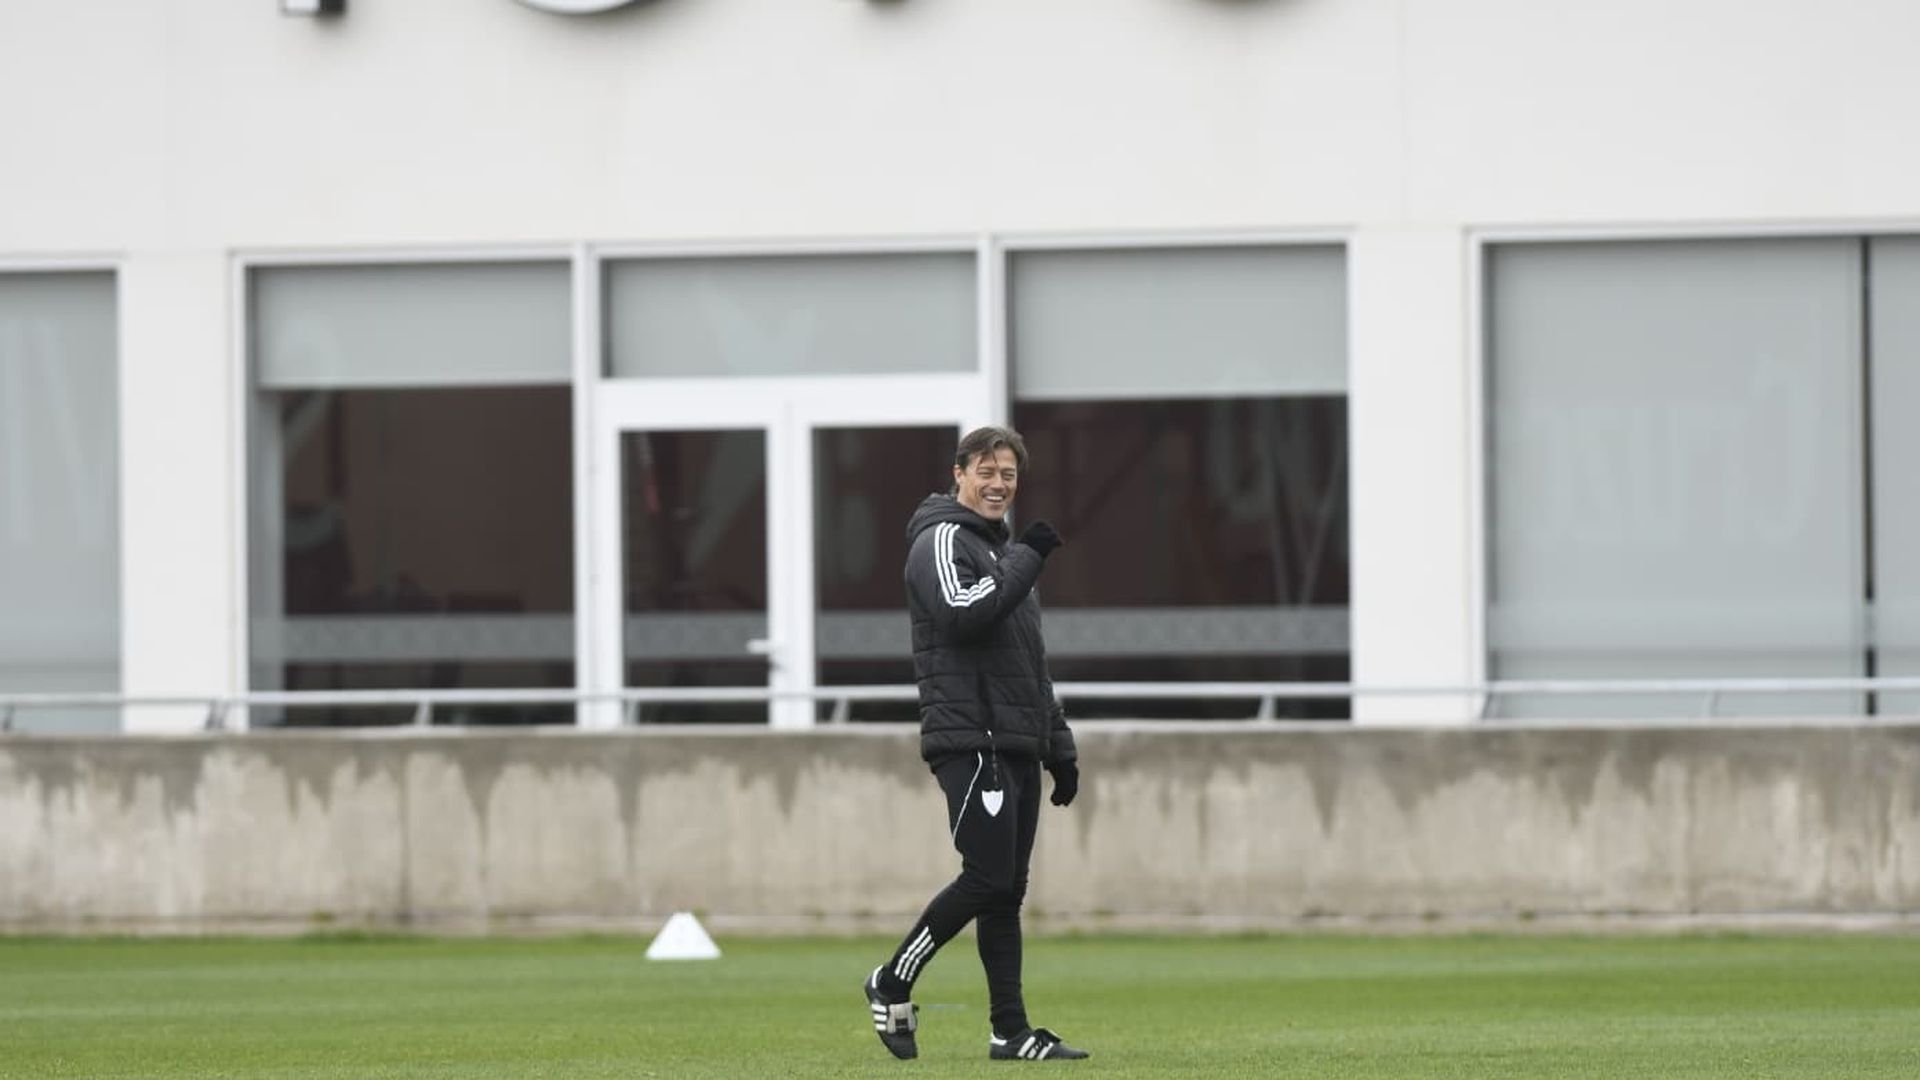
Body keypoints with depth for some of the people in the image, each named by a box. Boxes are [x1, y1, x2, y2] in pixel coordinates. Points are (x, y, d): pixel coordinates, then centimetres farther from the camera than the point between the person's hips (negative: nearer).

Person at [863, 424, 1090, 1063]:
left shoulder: (1002, 553, 25)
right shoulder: (943, 542, -4)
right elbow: (964, 611, -24)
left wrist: (1059, 748, 22)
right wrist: (1027, 559, -16)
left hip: (1016, 746, 9)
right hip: (971, 740, -9)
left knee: (1008, 889, 5)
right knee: (988, 878, -14)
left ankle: (1011, 1033, 4)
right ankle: (893, 984, 0)